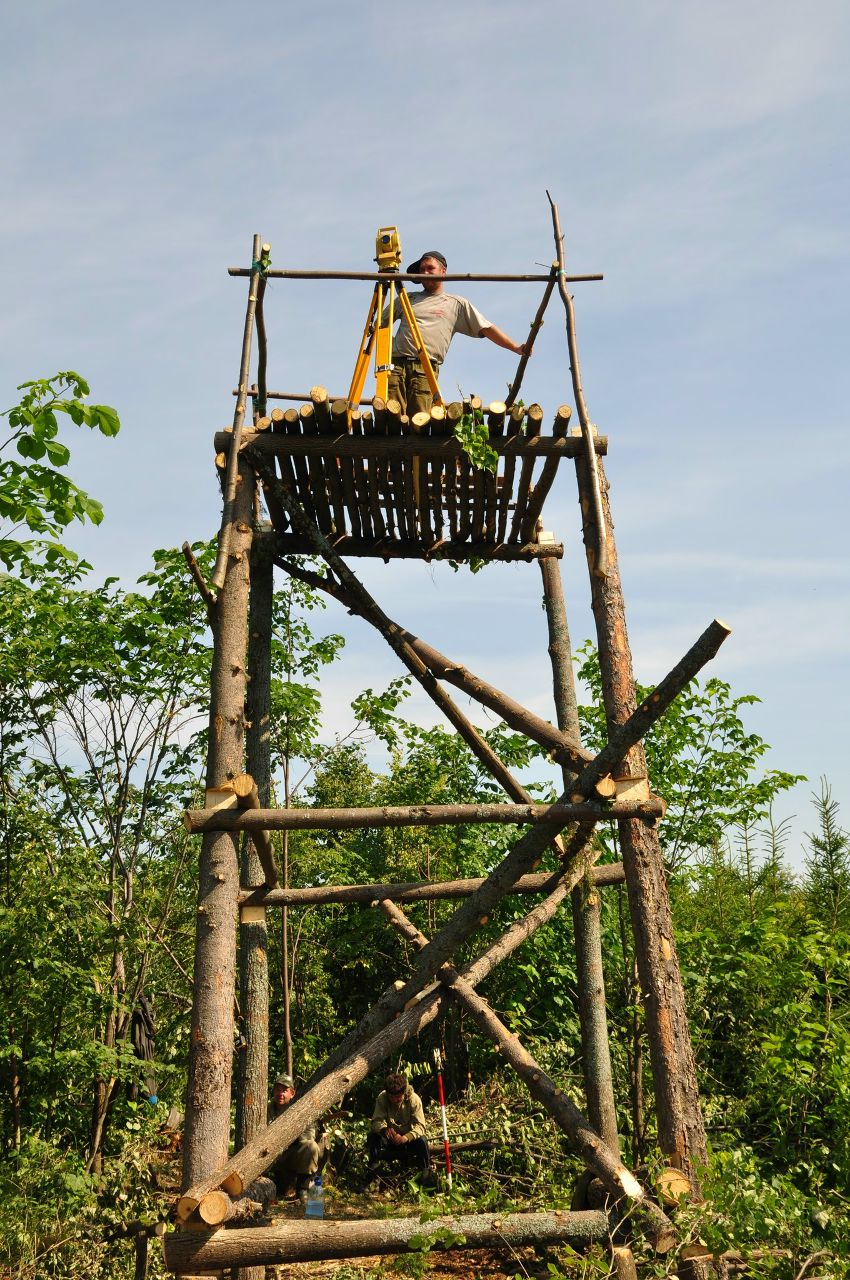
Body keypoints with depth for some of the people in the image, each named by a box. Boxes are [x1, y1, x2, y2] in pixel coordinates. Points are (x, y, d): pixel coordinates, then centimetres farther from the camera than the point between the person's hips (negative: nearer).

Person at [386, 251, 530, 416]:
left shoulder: (457, 303, 16)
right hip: (397, 363, 2)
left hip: (426, 368, -2)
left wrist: (516, 348, 3)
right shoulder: (407, 298, 23)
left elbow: (486, 328, 11)